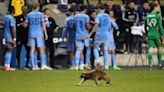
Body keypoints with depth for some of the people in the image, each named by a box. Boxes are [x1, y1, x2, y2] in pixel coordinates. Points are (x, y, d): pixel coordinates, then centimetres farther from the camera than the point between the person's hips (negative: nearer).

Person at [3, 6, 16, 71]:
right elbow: (12, 29, -18)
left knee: (8, 51, 13)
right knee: (9, 51, -6)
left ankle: (6, 66, 13)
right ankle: (7, 66, -8)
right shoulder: (11, 18, -15)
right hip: (10, 37, -9)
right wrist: (14, 39, -17)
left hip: (6, 36, 9)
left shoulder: (5, 17, 11)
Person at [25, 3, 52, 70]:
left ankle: (33, 66, -2)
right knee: (42, 49, 1)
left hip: (31, 34, 3)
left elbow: (25, 25, 6)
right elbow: (43, 25, -4)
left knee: (32, 50, 3)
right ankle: (43, 65, -8)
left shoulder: (29, 15, 6)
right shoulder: (40, 14, -2)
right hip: (39, 34, -3)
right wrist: (45, 34, 0)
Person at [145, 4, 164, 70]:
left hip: (149, 35, 3)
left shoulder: (147, 16, 9)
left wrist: (146, 35, 25)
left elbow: (145, 27, 16)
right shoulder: (158, 16, -7)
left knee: (150, 49, -5)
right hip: (156, 35, -3)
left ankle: (150, 64, -24)